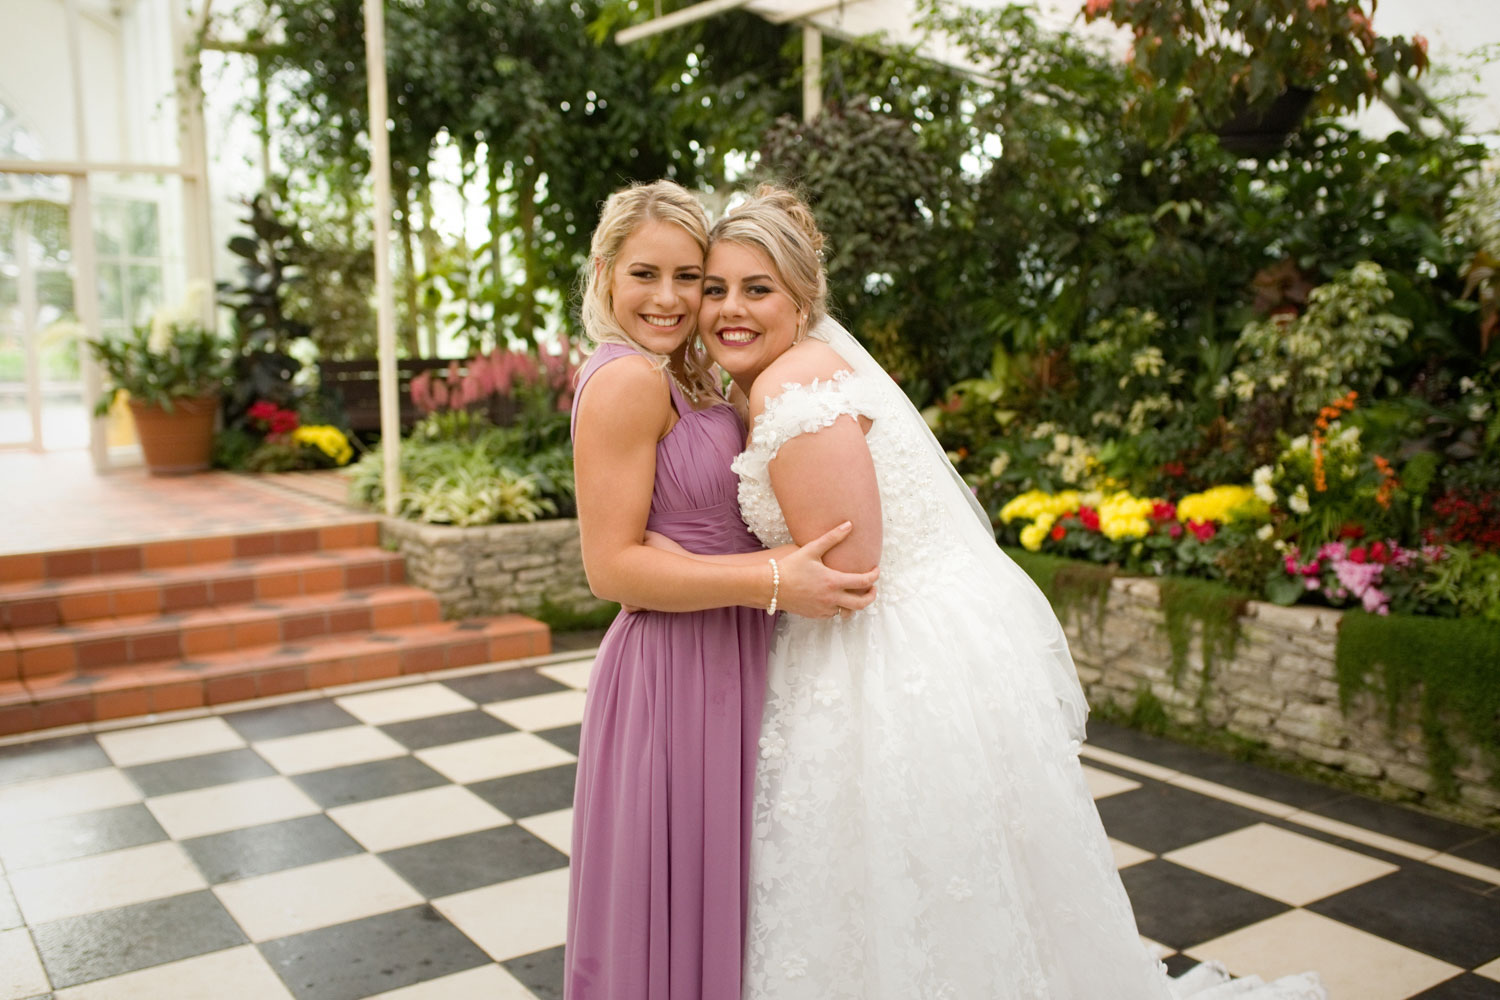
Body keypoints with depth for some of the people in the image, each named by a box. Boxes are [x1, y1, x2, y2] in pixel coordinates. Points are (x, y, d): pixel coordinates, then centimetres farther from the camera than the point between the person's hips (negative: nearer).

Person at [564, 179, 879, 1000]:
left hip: (725, 668, 9)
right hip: (674, 674, -9)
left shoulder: (683, 376, 11)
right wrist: (772, 582, -24)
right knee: (671, 908, 7)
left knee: (712, 896, 22)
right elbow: (612, 566, -21)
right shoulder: (626, 379, -17)